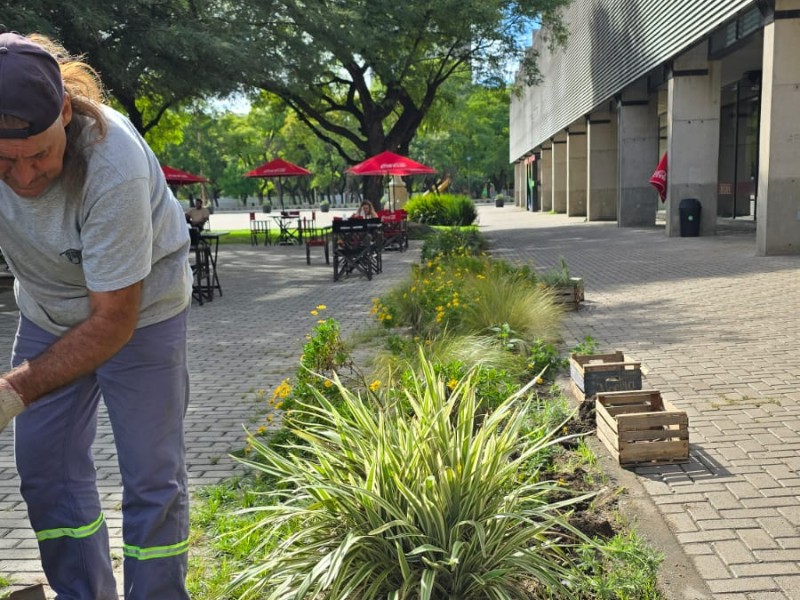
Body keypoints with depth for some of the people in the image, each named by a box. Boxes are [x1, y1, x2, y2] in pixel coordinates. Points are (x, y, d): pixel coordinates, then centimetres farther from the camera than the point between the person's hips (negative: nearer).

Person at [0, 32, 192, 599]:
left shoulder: (116, 168, -36)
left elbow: (113, 321, -29)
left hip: (137, 310, -5)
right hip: (47, 309, 5)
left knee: (151, 477, 0)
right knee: (46, 470, 10)